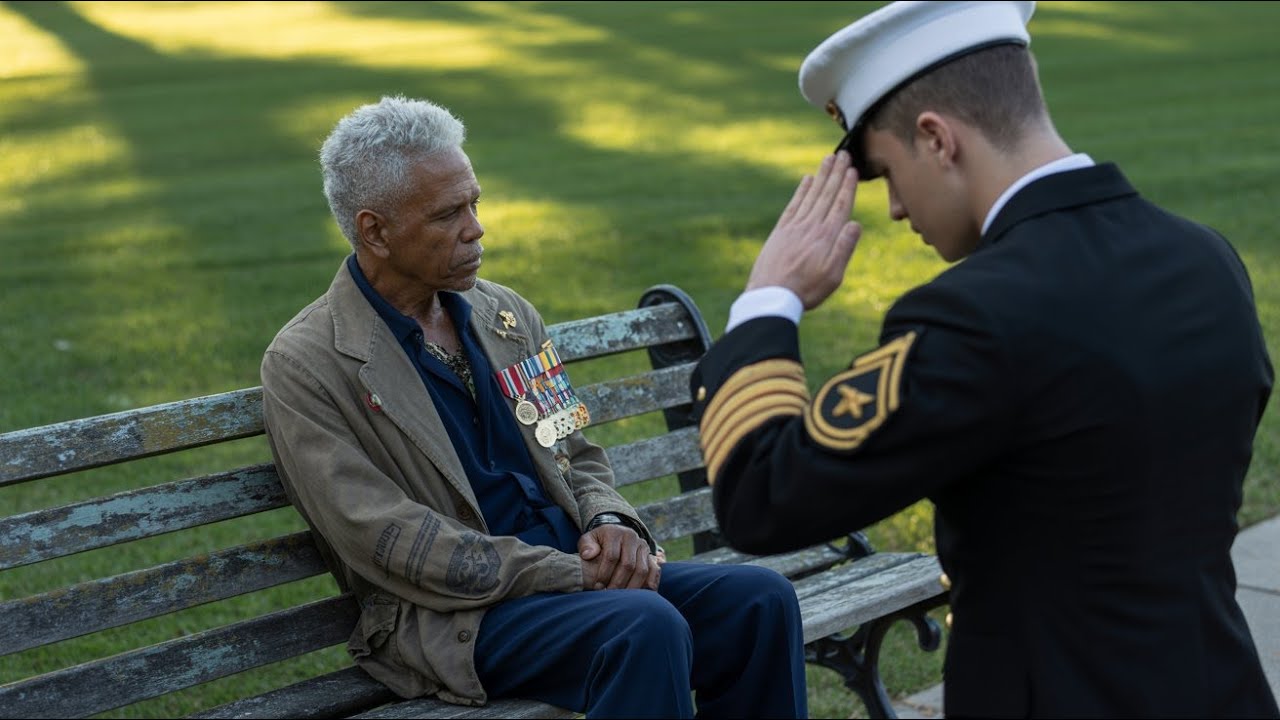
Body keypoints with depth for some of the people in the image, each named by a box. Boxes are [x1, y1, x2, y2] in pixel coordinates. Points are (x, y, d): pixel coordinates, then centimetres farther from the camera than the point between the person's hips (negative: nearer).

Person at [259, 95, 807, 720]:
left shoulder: (506, 314, 14)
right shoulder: (305, 364, -6)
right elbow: (391, 545, -15)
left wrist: (610, 524, -4)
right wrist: (574, 575, -19)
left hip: (577, 573, 7)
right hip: (452, 617, -6)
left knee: (760, 599, -16)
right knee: (646, 627, -32)